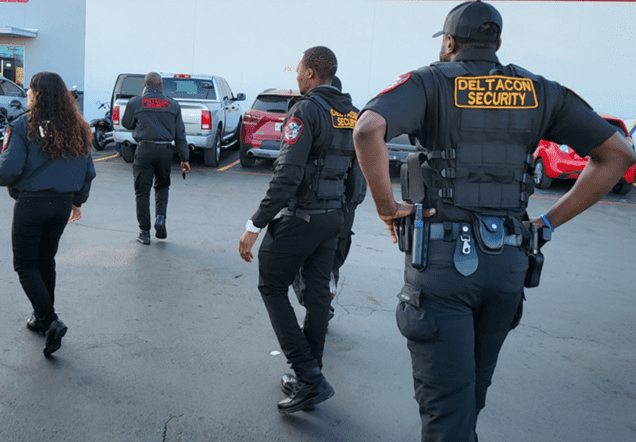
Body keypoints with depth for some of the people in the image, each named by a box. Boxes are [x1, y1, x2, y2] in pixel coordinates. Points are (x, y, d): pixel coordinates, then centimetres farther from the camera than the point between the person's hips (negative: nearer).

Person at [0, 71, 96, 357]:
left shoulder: (23, 126, -13)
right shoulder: (76, 129, 3)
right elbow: (88, 171, 7)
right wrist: (78, 200, 19)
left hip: (31, 203, -5)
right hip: (63, 204, 6)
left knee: (26, 266, 6)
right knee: (46, 261, 20)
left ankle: (50, 321, -7)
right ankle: (42, 319, 30)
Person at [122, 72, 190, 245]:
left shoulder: (135, 102, 1)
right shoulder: (173, 105, 7)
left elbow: (126, 124, 14)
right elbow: (180, 134, 7)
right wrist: (184, 158, 10)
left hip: (145, 149, -2)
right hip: (165, 150, 2)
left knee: (142, 191, 5)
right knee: (162, 186, 21)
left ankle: (144, 232, 6)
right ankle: (160, 217, -1)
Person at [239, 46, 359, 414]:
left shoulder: (306, 110, -15)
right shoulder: (352, 113, 10)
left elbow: (287, 175, -23)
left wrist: (255, 226, -22)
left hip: (299, 217, -8)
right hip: (333, 217, 8)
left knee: (273, 287, 6)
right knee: (318, 293, 13)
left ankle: (308, 376, -1)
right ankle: (310, 378, 24)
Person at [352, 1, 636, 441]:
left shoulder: (431, 81, -3)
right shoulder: (538, 91, 9)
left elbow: (368, 129, -23)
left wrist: (386, 205, -10)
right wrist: (550, 221, 6)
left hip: (441, 260, -4)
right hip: (508, 262, 5)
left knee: (445, 397, 1)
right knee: (474, 384, 23)